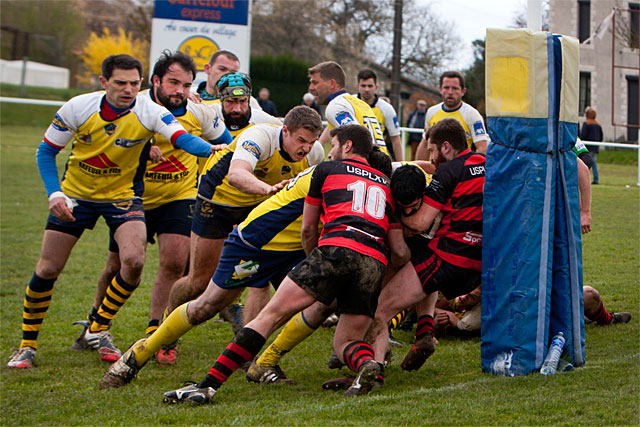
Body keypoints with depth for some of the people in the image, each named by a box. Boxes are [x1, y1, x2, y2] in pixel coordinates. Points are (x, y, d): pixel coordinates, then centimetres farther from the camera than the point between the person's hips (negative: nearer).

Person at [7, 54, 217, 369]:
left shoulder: (149, 112, -19)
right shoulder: (77, 108, -16)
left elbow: (182, 138, -32)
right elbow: (46, 151, -5)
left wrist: (213, 147, -52)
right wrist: (54, 193, -17)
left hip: (122, 196, 0)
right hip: (75, 194, 0)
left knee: (133, 260, -22)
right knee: (47, 269, -3)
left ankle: (98, 330, 2)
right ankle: (27, 345, 17)